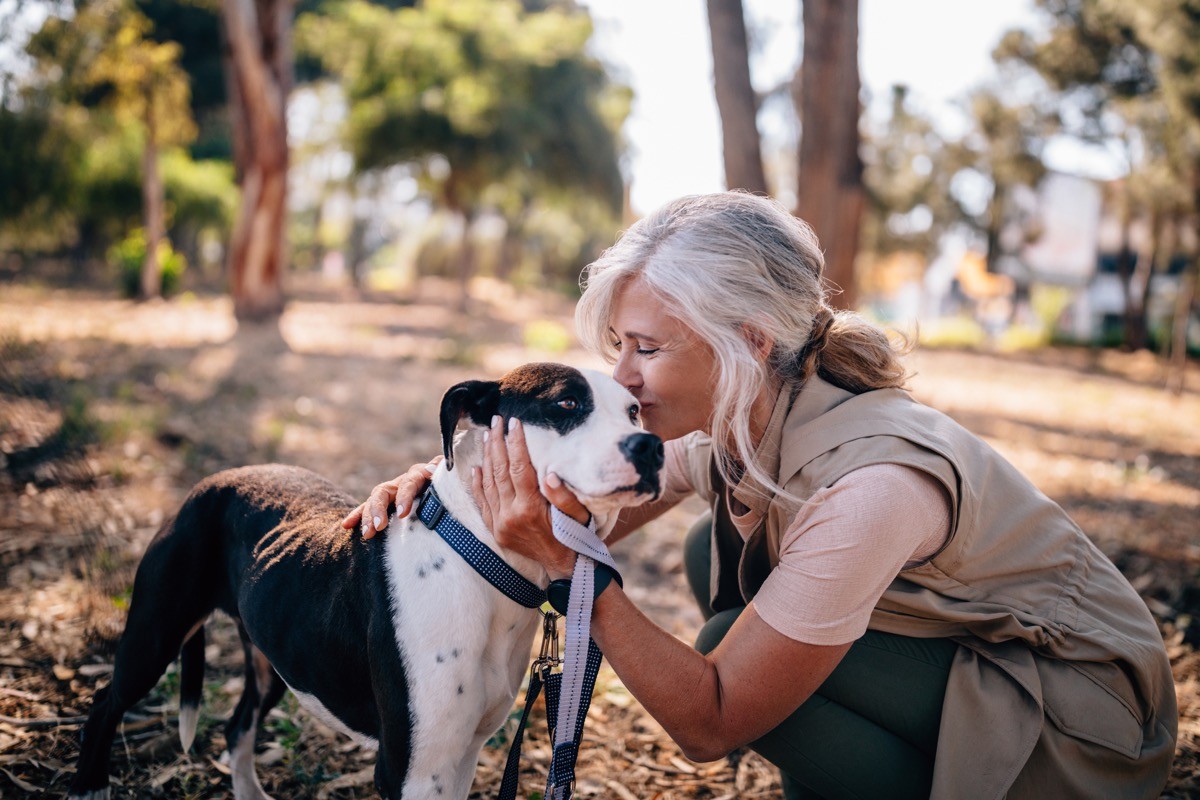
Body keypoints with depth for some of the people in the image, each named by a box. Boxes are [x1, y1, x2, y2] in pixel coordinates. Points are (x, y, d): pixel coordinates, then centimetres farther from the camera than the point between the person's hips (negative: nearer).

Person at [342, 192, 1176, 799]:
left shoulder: (865, 484, -34)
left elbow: (709, 724, -29)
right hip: (949, 648, 8)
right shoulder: (728, 417, -11)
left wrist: (567, 563, -36)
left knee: (737, 647, -23)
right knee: (716, 553, -3)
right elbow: (584, 514, -1)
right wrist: (449, 484, -18)